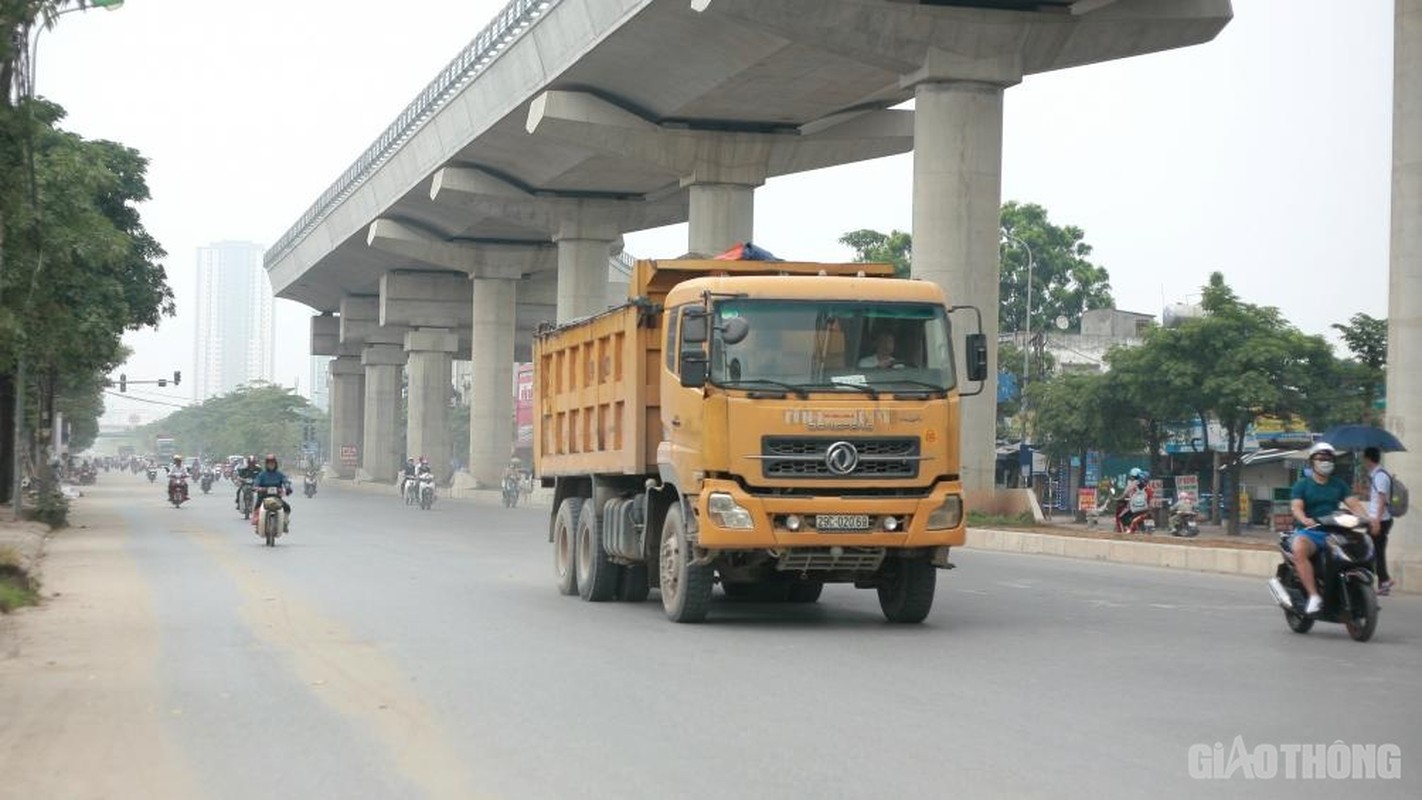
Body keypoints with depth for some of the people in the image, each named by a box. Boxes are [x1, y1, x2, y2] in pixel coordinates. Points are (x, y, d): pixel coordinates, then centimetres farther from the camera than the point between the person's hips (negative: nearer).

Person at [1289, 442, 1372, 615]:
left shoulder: (1338, 484, 19)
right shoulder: (1302, 485, 7)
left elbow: (1353, 503, 7)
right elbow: (1296, 507, -9)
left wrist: (1367, 519, -14)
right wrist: (1305, 520, -32)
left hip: (1333, 532, 4)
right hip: (1308, 531, -4)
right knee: (1299, 549, -38)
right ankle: (1314, 596, -38)